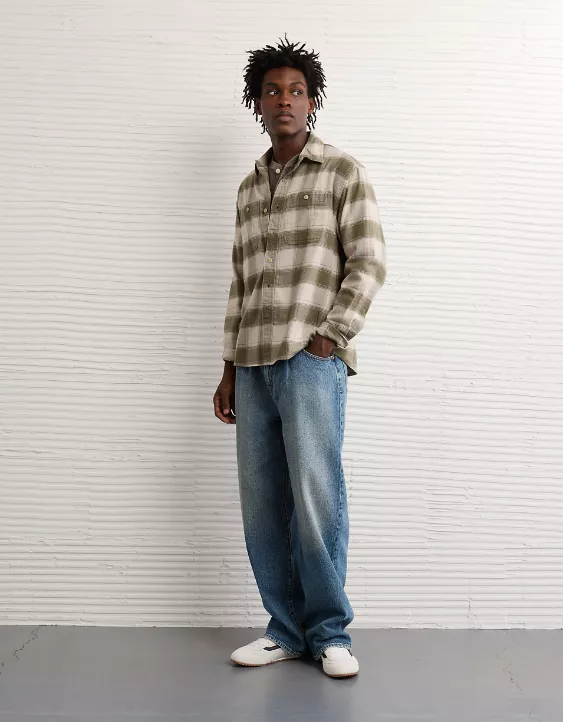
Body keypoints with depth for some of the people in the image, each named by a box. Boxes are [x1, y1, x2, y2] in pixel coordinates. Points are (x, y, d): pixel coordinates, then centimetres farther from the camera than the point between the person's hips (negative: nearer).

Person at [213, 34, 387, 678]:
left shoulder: (342, 172, 5)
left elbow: (369, 264, -2)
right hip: (253, 366, 5)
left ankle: (329, 632, 11)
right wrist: (230, 370, 15)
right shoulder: (249, 188, 20)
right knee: (261, 507, 5)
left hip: (312, 360, -5)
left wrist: (328, 337, -10)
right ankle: (286, 630, 18)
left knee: (316, 501, -6)